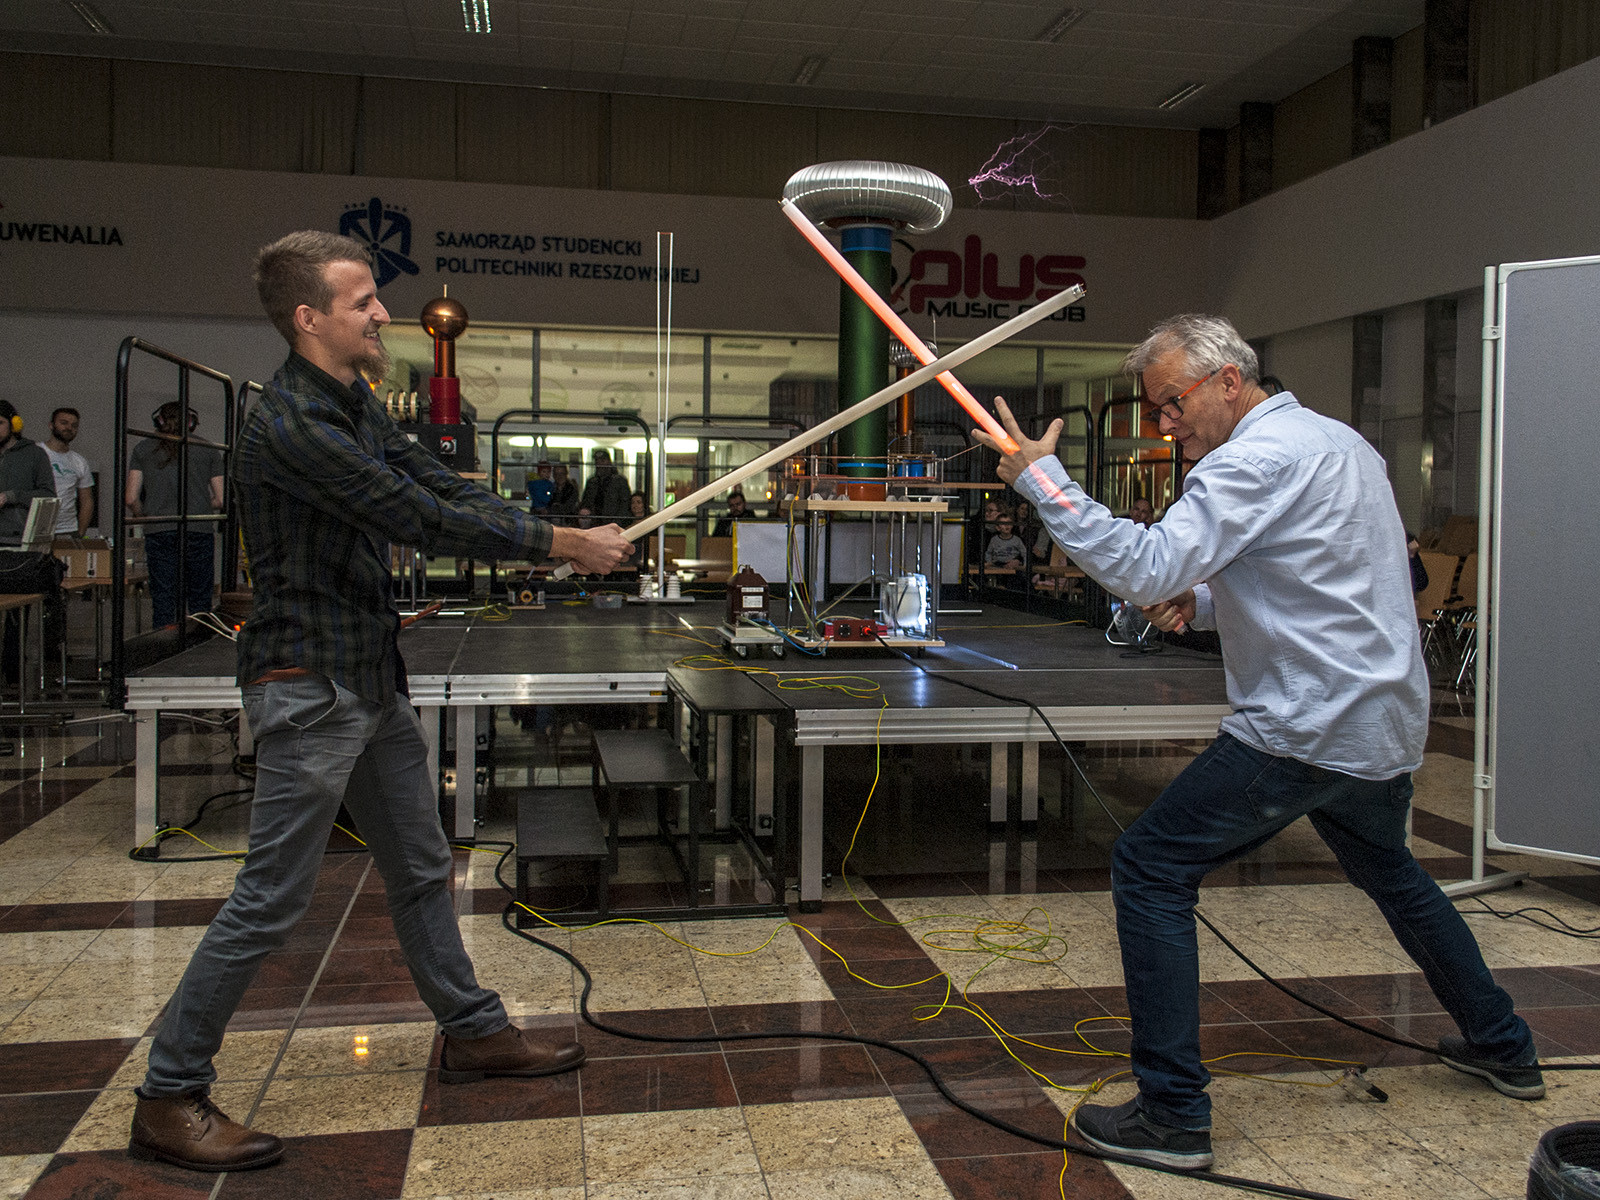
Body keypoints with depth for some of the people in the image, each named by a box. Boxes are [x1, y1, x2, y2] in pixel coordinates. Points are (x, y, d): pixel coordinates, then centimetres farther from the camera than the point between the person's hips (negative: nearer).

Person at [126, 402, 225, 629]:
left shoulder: (144, 448, 10)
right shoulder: (208, 450, 10)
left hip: (159, 533, 0)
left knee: (162, 601, 3)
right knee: (200, 602, 6)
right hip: (199, 532, 0)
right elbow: (221, 500, 6)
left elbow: (131, 499, 4)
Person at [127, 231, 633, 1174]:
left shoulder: (359, 407, 11)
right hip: (311, 688, -10)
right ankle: (170, 1100, 12)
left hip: (374, 680, 10)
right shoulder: (290, 425, -20)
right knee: (272, 900, -3)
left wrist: (566, 539, -3)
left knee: (422, 868, 18)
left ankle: (474, 1031, 33)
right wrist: (567, 547, -17)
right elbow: (425, 522, -23)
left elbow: (447, 488, 10)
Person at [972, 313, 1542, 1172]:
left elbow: (1150, 567, -27)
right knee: (1388, 872, 31)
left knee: (1151, 867, -6)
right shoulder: (1340, 442, 16)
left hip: (1308, 729, -10)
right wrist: (1204, 602, 7)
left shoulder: (1258, 458, -16)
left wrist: (1040, 480, -22)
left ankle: (1173, 1116, -4)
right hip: (1385, 723, 10)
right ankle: (1502, 1048, 46)